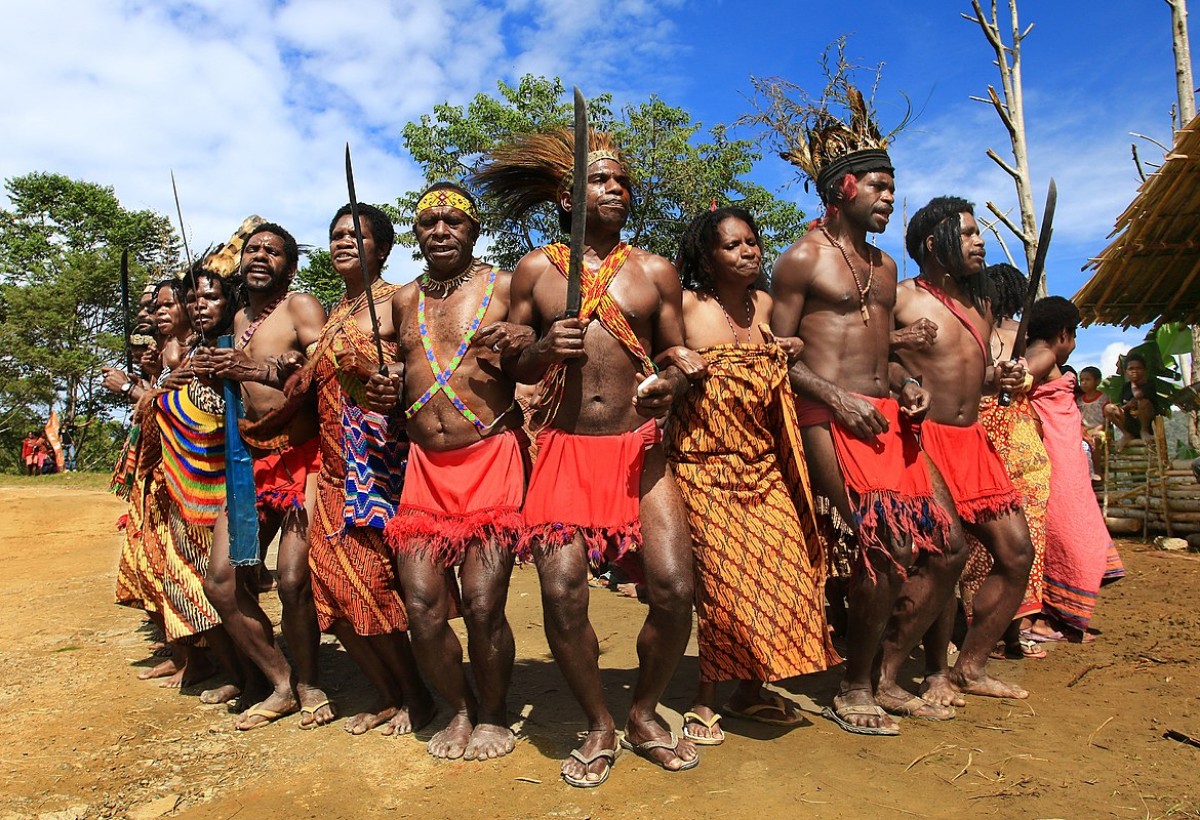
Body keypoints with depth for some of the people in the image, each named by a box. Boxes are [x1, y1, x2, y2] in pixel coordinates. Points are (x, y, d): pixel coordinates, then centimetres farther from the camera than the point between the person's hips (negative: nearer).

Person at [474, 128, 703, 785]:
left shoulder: (655, 271, 10)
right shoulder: (535, 270, 8)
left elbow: (677, 356, 12)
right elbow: (510, 366, 11)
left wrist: (671, 382, -11)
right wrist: (544, 349, -11)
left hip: (639, 449, 1)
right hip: (564, 452, 0)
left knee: (674, 589, -10)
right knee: (561, 596, -10)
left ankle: (643, 715, 20)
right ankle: (599, 728, 17)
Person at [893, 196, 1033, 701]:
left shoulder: (980, 304, 18)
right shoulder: (899, 299, -7)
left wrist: (998, 379, 7)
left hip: (974, 440, 9)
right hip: (925, 441, -8)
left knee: (1017, 553, 8)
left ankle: (970, 668, 22)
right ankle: (937, 672, 12)